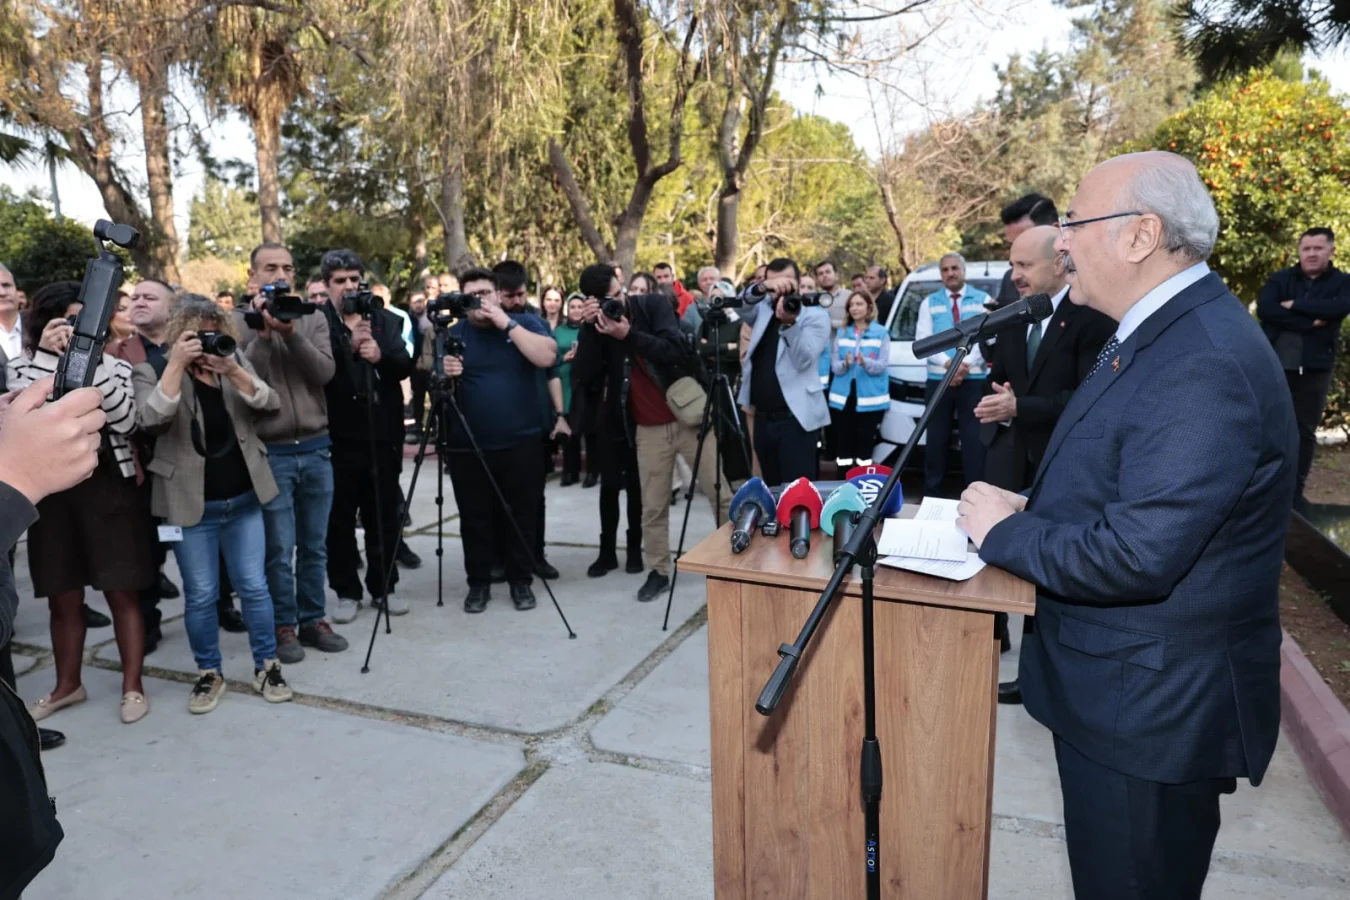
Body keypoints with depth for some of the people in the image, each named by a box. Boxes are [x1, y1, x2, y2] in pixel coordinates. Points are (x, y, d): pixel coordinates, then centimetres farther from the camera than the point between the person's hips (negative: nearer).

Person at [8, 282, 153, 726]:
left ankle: (132, 686, 16)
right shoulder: (24, 367, 3)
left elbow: (126, 420, -14)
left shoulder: (114, 364, 0)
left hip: (109, 486, -2)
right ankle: (68, 684, 31)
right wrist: (47, 356, -18)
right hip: (52, 490, 2)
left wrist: (94, 362, -19)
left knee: (122, 592, 4)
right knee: (63, 598, 13)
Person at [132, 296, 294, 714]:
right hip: (192, 506, -2)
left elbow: (271, 404, -8)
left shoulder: (235, 362, 6)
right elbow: (151, 419, -22)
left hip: (244, 500, 2)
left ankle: (266, 666, 20)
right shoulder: (152, 372, -2)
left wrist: (233, 371, -22)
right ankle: (208, 672, 24)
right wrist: (176, 364, -24)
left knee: (254, 586, 7)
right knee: (200, 595, 6)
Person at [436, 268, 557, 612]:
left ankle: (521, 580, 21)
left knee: (522, 515, 7)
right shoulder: (453, 334, 6)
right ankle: (478, 583, 21)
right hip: (467, 446, 1)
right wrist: (445, 376, -20)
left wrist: (506, 323, -17)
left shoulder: (526, 322, 2)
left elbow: (547, 357, -16)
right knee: (475, 519, 8)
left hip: (520, 442, -1)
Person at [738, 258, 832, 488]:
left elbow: (803, 360, -14)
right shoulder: (763, 308, 12)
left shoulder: (816, 315, -1)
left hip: (796, 418, -5)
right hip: (763, 418, 5)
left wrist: (790, 323, -27)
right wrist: (762, 288, -28)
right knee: (772, 488, 14)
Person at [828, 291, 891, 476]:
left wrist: (865, 362, -26)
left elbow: (882, 365, -7)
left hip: (870, 397, -2)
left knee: (865, 443, 2)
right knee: (843, 443, 3)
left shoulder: (881, 333, 2)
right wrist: (845, 364, -18)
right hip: (845, 396, 2)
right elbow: (834, 366, 4)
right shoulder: (841, 333, 10)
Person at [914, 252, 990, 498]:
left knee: (974, 440, 1)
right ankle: (931, 494, 14)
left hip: (974, 379, -1)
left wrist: (967, 363, -18)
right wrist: (948, 363, -16)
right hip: (938, 380, 1)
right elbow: (922, 341, -2)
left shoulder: (983, 300, 5)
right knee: (936, 440, 6)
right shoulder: (930, 303, 8)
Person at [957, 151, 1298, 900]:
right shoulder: (1158, 331, 6)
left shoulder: (1207, 362, -27)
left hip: (1151, 708, -9)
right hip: (1119, 689, 9)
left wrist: (1003, 534, -17)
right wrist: (1029, 506, -1)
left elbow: (1136, 554, -32)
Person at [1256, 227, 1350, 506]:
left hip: (1314, 370, 1)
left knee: (1305, 430, 5)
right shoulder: (1280, 279, 5)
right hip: (1274, 365, 0)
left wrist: (1294, 305, -16)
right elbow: (1264, 309, -14)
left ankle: (1295, 490, 14)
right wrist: (1310, 322, -17)